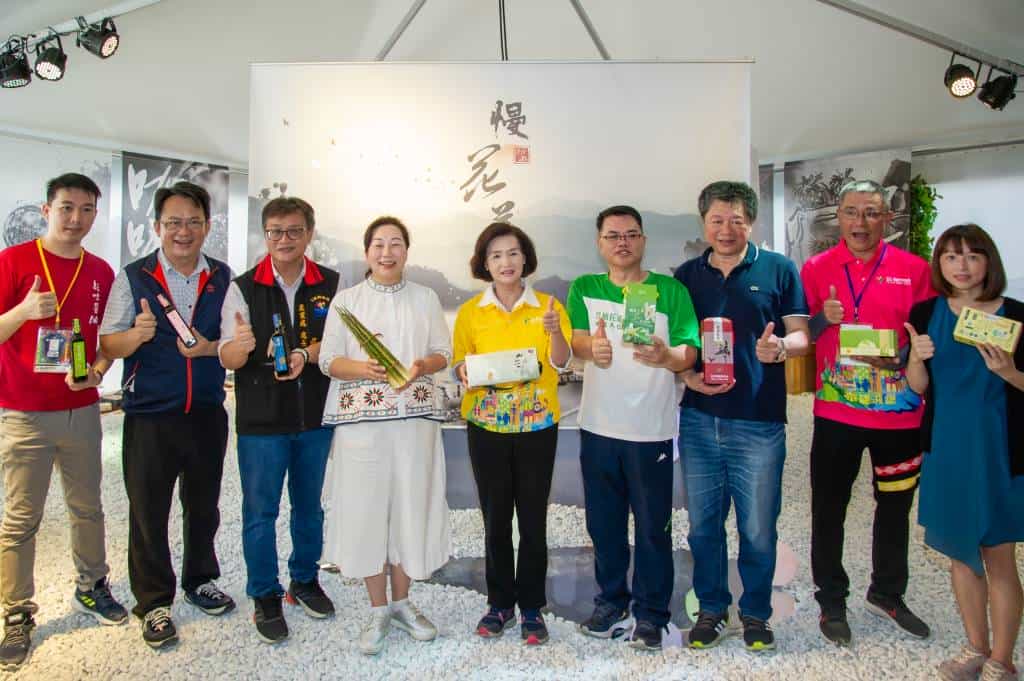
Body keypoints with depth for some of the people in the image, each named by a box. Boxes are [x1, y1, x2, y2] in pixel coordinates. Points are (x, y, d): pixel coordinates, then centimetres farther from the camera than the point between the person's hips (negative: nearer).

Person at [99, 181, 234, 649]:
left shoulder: (222, 278, 4)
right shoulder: (132, 277, -2)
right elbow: (109, 345, -4)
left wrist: (209, 347, -17)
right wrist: (137, 334, -24)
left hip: (207, 413, 2)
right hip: (149, 416, -2)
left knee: (203, 504, 17)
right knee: (148, 511, 8)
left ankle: (200, 581, 38)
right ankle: (153, 603, 26)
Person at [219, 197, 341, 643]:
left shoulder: (331, 285, 1)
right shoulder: (243, 288, -3)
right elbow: (227, 359, -7)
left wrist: (308, 354, -19)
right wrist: (240, 345, -30)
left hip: (316, 416, 2)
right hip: (261, 420, -2)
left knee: (309, 506, 16)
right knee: (260, 511, 7)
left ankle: (305, 580, 35)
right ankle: (265, 596, 24)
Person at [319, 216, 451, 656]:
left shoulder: (425, 298, 9)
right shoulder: (346, 299, 5)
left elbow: (443, 353, 7)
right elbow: (328, 360, 0)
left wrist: (422, 366, -15)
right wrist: (362, 368, -19)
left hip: (415, 417, 1)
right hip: (361, 418, -1)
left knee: (410, 504, 6)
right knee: (366, 508, 1)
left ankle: (401, 603, 25)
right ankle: (378, 611, 18)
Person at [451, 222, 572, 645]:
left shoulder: (547, 306, 0)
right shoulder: (470, 312, 3)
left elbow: (562, 363, -9)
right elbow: (459, 362, 7)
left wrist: (555, 332, -28)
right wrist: (464, 373, -16)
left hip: (537, 425, -1)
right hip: (486, 426, 1)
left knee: (533, 519, 5)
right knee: (495, 518, 9)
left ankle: (531, 608, 21)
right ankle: (500, 603, 26)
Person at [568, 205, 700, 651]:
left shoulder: (670, 290, -1)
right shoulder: (583, 289, 5)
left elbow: (690, 353, -7)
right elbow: (576, 341, -9)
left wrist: (664, 356, -30)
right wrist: (593, 348, -32)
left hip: (651, 430, -2)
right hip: (598, 427, 3)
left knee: (653, 527, 7)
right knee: (604, 523, 15)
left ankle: (650, 614, 24)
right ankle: (611, 602, 33)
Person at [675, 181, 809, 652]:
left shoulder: (779, 269, 1)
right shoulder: (686, 275, 8)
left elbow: (802, 335, 1)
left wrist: (780, 346, -21)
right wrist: (687, 376, -7)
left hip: (759, 422, -2)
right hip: (699, 419, 2)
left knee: (758, 529, 8)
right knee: (703, 524, 12)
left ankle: (756, 613, 29)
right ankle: (712, 609, 30)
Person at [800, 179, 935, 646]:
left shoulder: (913, 269, 1)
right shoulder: (815, 269, 1)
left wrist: (901, 358, -14)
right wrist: (823, 319, -18)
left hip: (899, 411, 1)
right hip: (836, 411, -1)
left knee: (895, 506, 15)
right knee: (829, 509, 6)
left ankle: (887, 594, 37)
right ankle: (831, 601, 25)